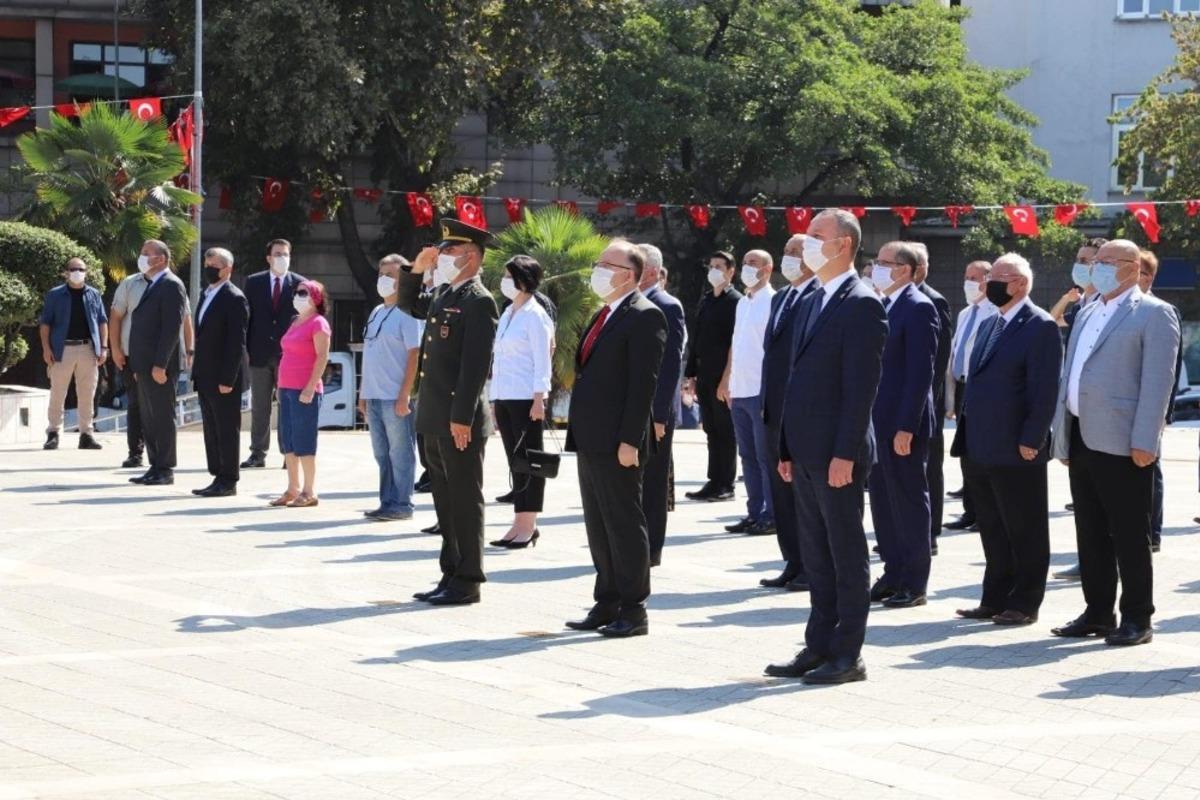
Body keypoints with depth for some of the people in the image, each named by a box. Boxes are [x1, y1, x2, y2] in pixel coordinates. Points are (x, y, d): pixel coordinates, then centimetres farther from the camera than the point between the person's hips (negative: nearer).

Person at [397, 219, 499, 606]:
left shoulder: (478, 302, -13)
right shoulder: (442, 294, 14)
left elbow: (476, 364, -18)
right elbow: (408, 305, 33)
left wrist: (462, 418, -21)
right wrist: (415, 269, 15)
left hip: (460, 420, -9)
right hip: (434, 418, 9)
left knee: (465, 501, -1)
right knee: (446, 500, 14)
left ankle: (468, 581, 5)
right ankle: (451, 574, 22)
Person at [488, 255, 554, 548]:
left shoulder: (535, 315, -7)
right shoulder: (506, 314, 15)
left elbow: (542, 361, -11)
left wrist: (539, 400, -16)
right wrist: (494, 398, 14)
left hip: (526, 398, -8)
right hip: (503, 397, 8)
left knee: (529, 460, -2)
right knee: (514, 460, 8)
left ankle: (528, 524, 1)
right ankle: (520, 523, 11)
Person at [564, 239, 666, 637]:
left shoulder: (645, 316, -11)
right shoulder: (603, 316, 18)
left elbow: (644, 381, -17)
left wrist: (629, 440, -21)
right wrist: (577, 431, 15)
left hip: (617, 442, -9)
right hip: (590, 440, 9)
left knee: (624, 524, -3)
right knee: (598, 526, 13)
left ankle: (633, 610, 5)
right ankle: (606, 603, 21)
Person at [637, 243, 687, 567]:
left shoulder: (666, 307, -10)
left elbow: (671, 366, -15)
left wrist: (659, 416, -19)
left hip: (651, 413, -7)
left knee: (651, 482, 1)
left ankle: (649, 550, 8)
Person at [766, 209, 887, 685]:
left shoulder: (862, 305, -10)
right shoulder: (811, 304, 17)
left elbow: (862, 386, -16)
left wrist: (845, 453, -20)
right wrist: (788, 448, 14)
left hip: (837, 454, -9)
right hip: (806, 452, 9)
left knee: (847, 554, 0)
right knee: (816, 555, 13)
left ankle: (847, 655, 6)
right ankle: (819, 646, 20)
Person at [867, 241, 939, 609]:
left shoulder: (918, 308, -12)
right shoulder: (882, 306, 14)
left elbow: (922, 371, -18)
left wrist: (906, 426, -21)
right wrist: (866, 418, 13)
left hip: (903, 424, -9)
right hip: (877, 422, 9)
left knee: (909, 502, 0)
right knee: (883, 501, 13)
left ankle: (914, 584, 8)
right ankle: (893, 574, 22)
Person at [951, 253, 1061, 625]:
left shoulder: (1040, 327, -10)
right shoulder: (988, 324, 16)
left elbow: (1045, 391, -15)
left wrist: (1031, 440, -18)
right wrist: (965, 433, 15)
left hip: (1015, 453, -8)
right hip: (979, 450, 8)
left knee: (1024, 532, 4)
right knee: (992, 530, 14)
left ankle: (1025, 604, 12)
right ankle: (995, 600, 22)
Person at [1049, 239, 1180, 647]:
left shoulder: (1153, 314, -5)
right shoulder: (1087, 313, 19)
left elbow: (1157, 382, -12)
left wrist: (1144, 442, -19)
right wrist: (1061, 435, 17)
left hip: (1121, 442, -7)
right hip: (1081, 439, 7)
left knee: (1129, 535, -1)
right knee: (1090, 533, 12)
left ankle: (1136, 619, 7)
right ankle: (1097, 613, 20)